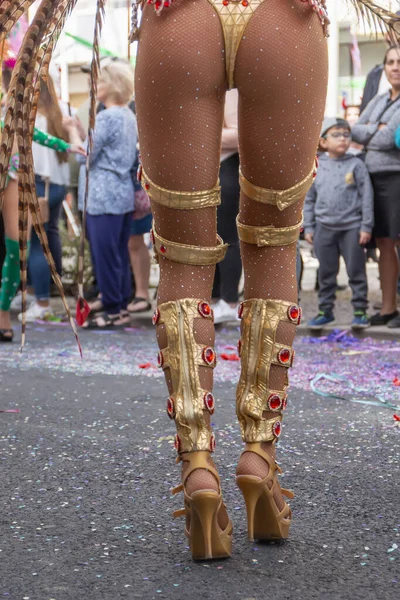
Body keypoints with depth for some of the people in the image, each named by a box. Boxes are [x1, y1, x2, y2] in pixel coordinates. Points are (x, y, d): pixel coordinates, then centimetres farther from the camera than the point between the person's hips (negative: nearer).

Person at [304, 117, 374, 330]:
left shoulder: (356, 165, -3)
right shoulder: (316, 166, 4)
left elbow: (366, 196, -3)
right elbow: (309, 199, 9)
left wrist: (366, 226, -7)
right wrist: (308, 228, 6)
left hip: (351, 227, -2)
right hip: (324, 227, 3)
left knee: (356, 271, 4)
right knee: (326, 272, 11)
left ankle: (360, 310, 12)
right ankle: (325, 310, 21)